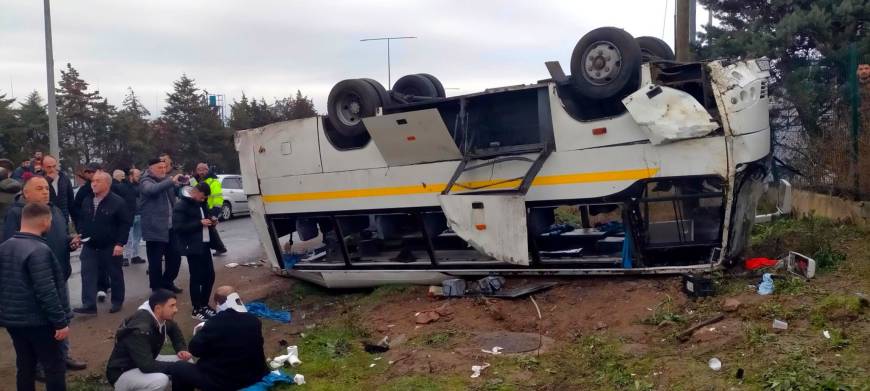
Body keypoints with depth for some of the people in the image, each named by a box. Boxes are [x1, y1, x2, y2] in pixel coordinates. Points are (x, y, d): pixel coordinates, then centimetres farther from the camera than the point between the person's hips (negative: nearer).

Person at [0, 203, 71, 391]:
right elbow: (46, 292, -24)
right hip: (38, 321, -8)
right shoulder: (39, 250, -21)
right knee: (55, 367, 1)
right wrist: (60, 322, -19)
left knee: (25, 367, 17)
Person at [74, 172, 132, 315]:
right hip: (90, 246, 5)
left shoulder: (118, 202, -13)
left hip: (110, 247, -5)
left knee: (115, 275, 8)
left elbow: (126, 223, -13)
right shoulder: (87, 201, 7)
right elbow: (81, 220, 19)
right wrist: (81, 236, 5)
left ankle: (117, 302, 22)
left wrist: (120, 243, -18)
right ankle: (89, 305, -4)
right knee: (88, 275, -4)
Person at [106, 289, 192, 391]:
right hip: (122, 374, -8)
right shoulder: (140, 328, -31)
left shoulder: (162, 319, -7)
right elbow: (147, 366, -35)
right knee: (160, 380, -34)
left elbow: (174, 330, 17)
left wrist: (182, 349, -2)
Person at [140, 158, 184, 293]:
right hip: (155, 229, -7)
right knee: (155, 261, -1)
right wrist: (172, 181, -33)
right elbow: (153, 189, -30)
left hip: (170, 227, 7)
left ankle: (167, 282, 31)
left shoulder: (166, 180, 16)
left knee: (175, 257, 13)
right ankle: (157, 289, 10)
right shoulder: (146, 182, -7)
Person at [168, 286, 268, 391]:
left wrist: (202, 332, 9)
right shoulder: (254, 321, -2)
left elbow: (195, 349, -9)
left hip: (222, 382, -6)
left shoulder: (215, 323, -19)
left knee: (177, 368, 13)